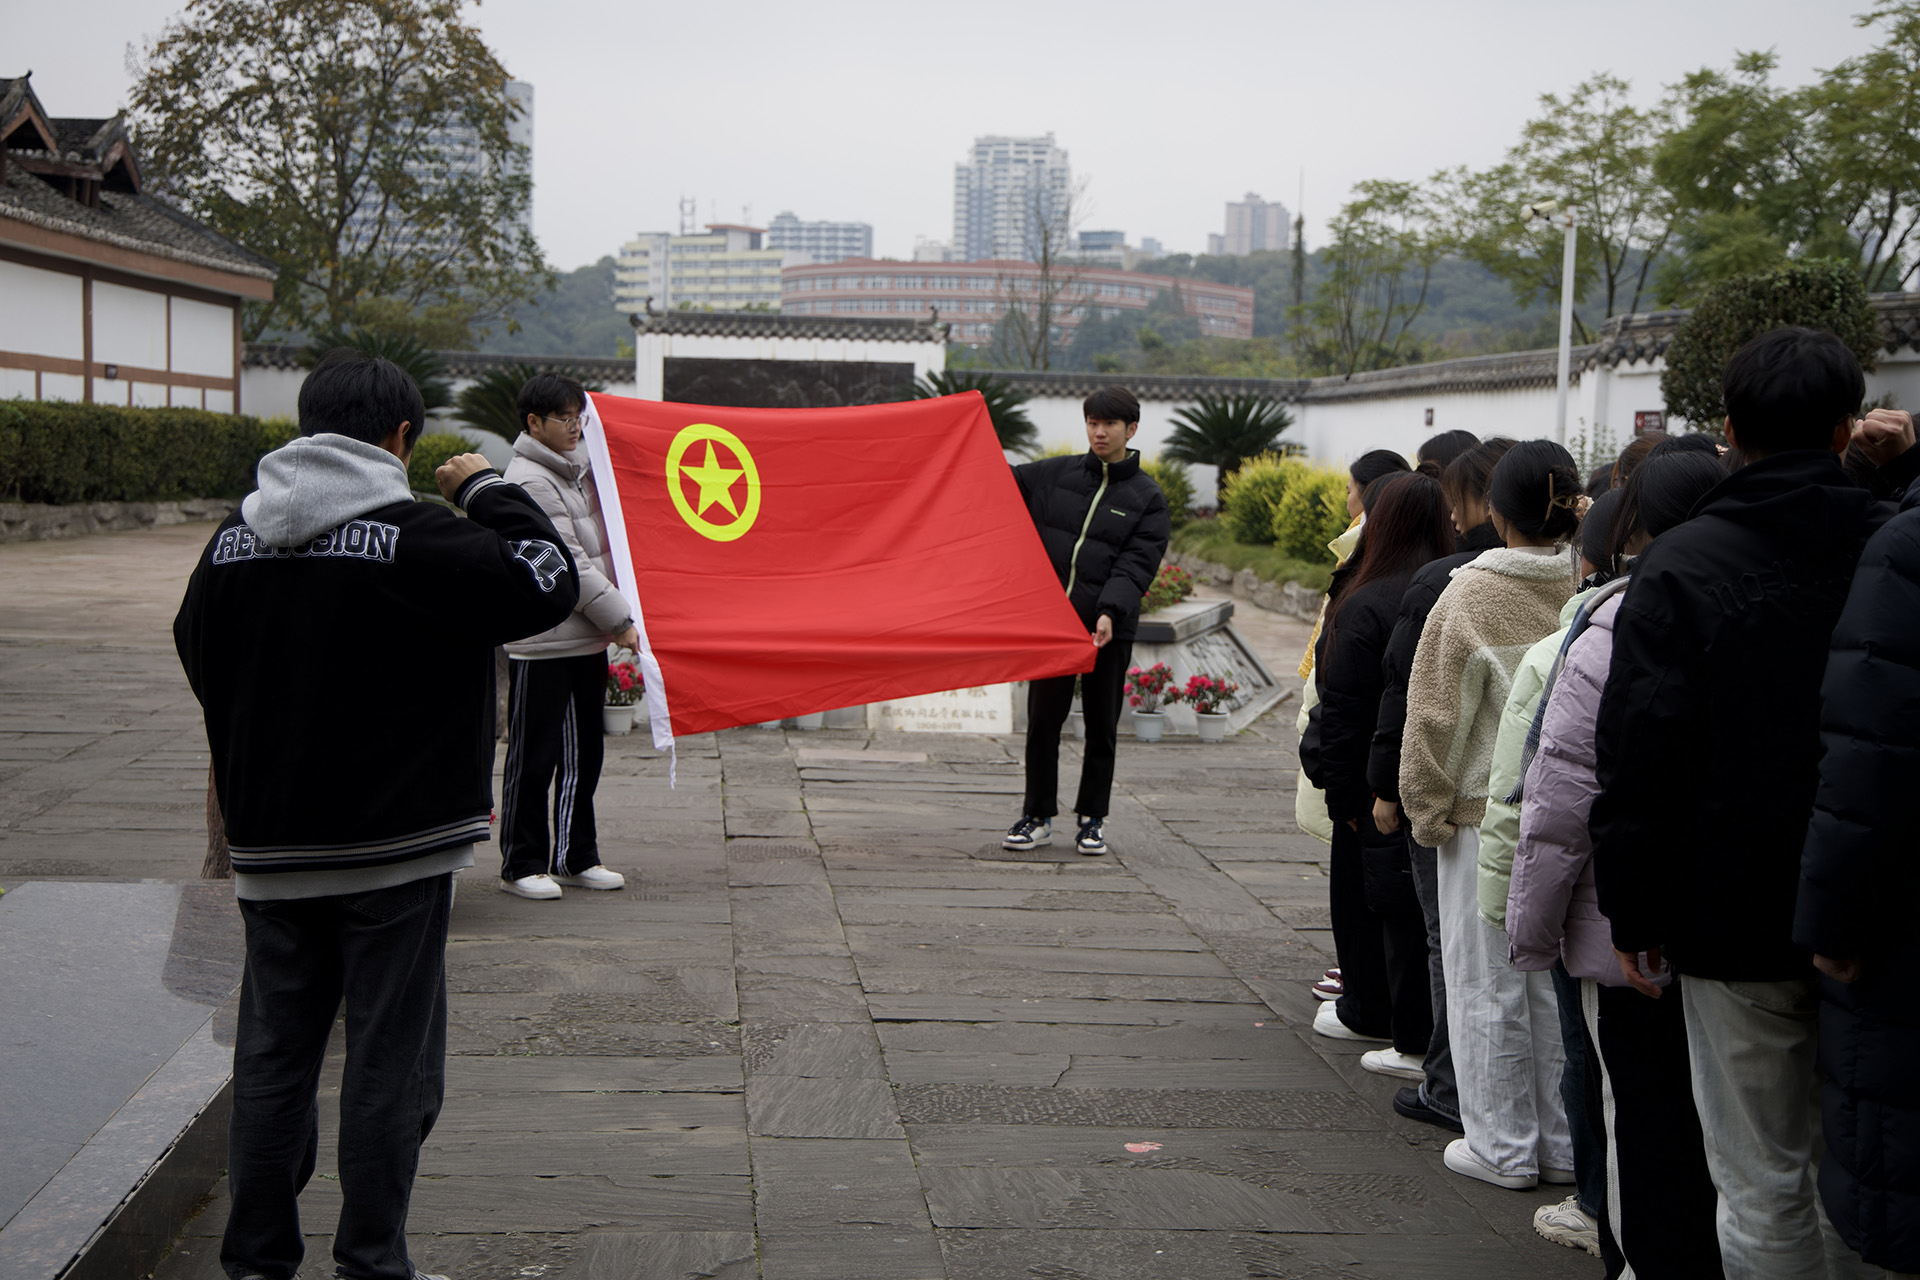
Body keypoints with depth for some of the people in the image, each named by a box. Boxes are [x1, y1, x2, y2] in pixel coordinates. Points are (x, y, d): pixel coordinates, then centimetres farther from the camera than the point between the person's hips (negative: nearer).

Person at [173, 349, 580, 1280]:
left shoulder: (233, 539, 4)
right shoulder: (411, 537, -15)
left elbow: (197, 656, 17)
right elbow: (546, 585, -14)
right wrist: (487, 493, -2)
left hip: (270, 852, 5)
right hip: (396, 851, -5)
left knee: (272, 1055, 13)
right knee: (389, 1062, 5)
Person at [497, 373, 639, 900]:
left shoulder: (575, 468, 14)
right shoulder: (529, 481, -13)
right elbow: (568, 564, -16)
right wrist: (619, 620, -13)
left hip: (588, 639, 9)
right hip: (542, 643, -9)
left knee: (584, 755, 13)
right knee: (534, 758, 0)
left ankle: (576, 858, 22)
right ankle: (522, 865, 10)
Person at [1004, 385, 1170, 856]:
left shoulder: (1147, 498, 2)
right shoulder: (1053, 474, 8)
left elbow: (1136, 565, -8)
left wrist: (1110, 612, -23)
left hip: (1108, 628, -1)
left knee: (1101, 726, 7)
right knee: (1042, 720, 5)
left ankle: (1093, 819, 20)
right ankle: (1037, 817, 16)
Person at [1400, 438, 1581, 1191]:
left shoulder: (1471, 596, -11)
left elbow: (1438, 716, -8)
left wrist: (1427, 809, 2)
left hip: (1488, 814, -4)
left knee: (1489, 986, 7)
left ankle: (1502, 1147, 15)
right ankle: (1566, 1144, 21)